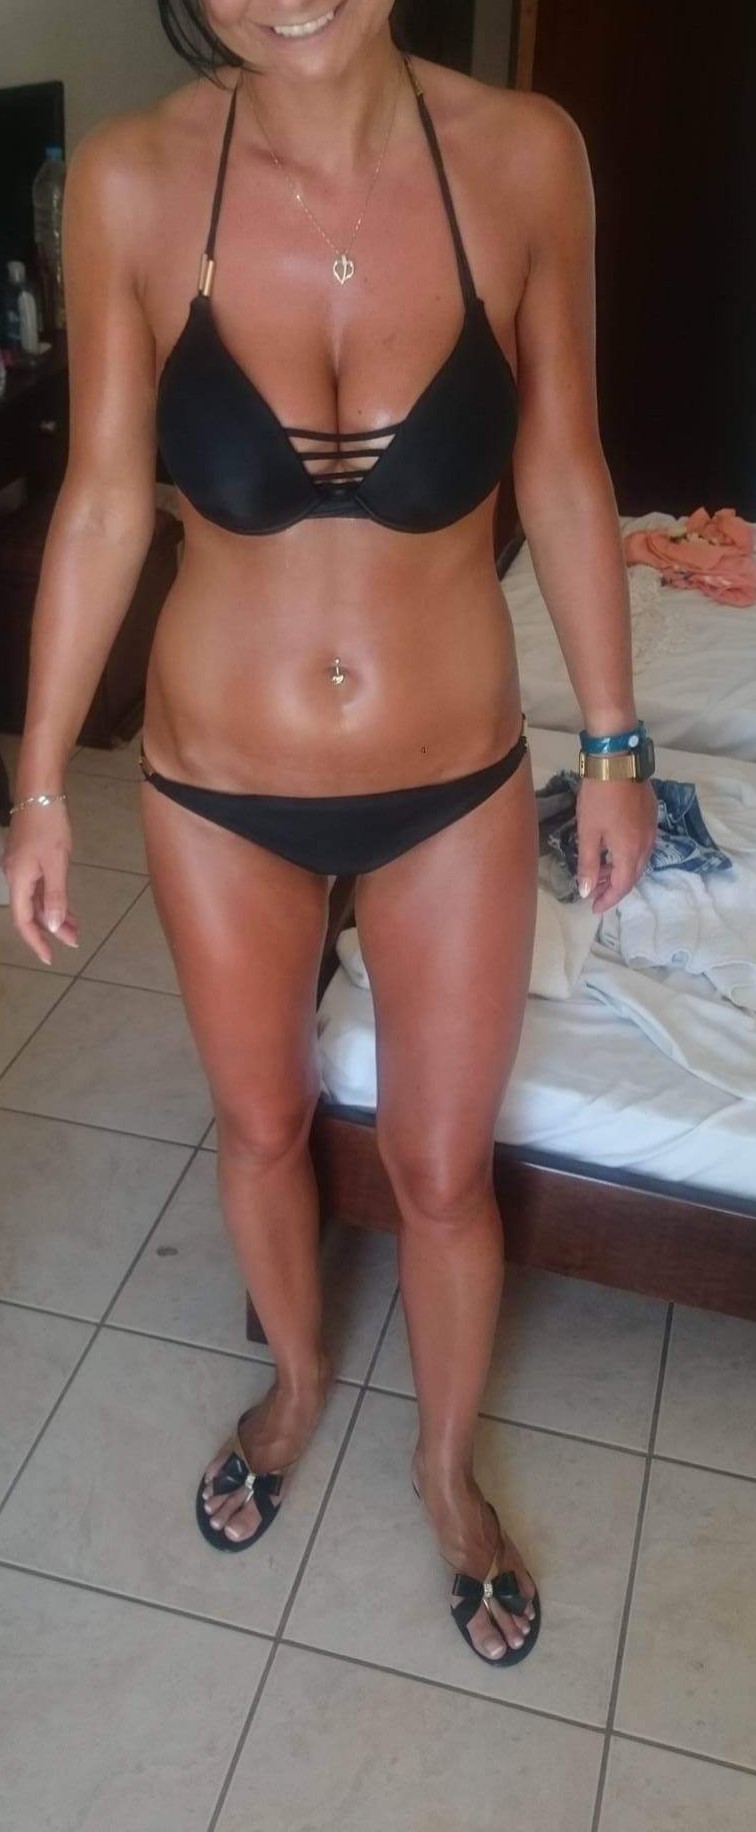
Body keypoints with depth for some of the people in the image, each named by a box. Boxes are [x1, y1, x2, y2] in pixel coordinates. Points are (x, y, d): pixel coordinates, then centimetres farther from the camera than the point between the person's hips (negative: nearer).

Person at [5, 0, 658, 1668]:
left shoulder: (524, 156, -10)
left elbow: (563, 478, -2)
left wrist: (614, 746, 3)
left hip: (455, 786, 0)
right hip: (216, 788, 1)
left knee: (442, 1168, 15)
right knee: (261, 1125, 21)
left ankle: (448, 1461, 46)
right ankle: (297, 1380, 54)